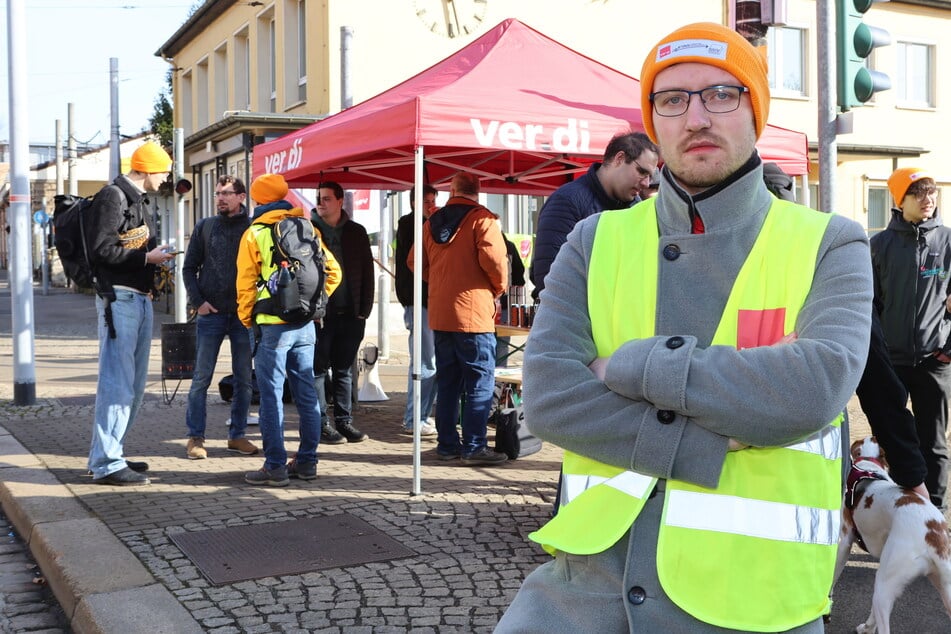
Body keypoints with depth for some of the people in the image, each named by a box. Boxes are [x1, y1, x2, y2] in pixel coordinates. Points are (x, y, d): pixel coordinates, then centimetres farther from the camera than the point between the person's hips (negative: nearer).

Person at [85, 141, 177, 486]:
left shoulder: (138, 199, 21)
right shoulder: (112, 197, -9)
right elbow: (103, 250, -16)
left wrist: (157, 257, 9)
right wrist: (147, 257, -13)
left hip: (141, 298, 10)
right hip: (119, 298, -10)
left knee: (134, 382, 13)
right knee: (117, 381, -10)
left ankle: (108, 453, 22)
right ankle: (107, 463, -6)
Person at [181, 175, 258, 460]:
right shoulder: (205, 226, 7)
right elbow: (189, 268, 9)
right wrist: (198, 301, -4)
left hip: (243, 314, 0)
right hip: (210, 313, 0)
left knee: (244, 379, 6)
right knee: (201, 378, 1)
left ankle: (237, 435, 18)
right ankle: (195, 437, 9)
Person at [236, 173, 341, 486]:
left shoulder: (254, 234, -3)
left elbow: (246, 283, -4)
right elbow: (333, 271, 7)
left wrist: (246, 317, 11)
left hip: (273, 326, -5)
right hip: (305, 325, 5)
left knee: (272, 397, 0)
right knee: (306, 394, 11)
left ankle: (275, 467, 0)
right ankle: (307, 462, 18)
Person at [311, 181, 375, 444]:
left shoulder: (356, 232, 9)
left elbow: (367, 272, 9)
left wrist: (364, 310, 1)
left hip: (349, 314, 3)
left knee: (344, 371, 10)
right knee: (318, 370, 1)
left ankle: (344, 421, 18)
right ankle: (322, 425, 8)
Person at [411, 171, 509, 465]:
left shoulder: (432, 222, 10)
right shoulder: (482, 218, -8)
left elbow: (415, 262, 12)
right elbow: (493, 258, -19)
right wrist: (499, 288, -2)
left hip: (439, 314, 6)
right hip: (473, 313, -6)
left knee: (447, 381, 13)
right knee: (480, 383, 1)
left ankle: (447, 444, 17)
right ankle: (474, 446, 0)